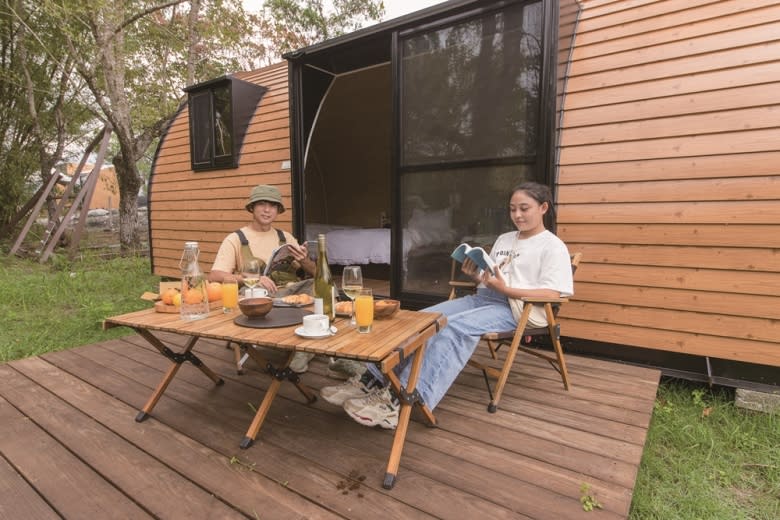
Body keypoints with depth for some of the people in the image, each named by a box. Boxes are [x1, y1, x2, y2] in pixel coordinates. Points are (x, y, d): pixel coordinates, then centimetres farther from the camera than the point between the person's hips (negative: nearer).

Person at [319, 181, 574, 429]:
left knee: (455, 326, -34)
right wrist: (475, 275, -2)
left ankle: (400, 401, -39)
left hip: (518, 307, -7)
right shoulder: (503, 239, 24)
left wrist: (504, 288, -20)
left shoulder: (553, 246, 2)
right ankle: (372, 380, -21)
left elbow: (552, 294, -10)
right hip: (482, 297, 7)